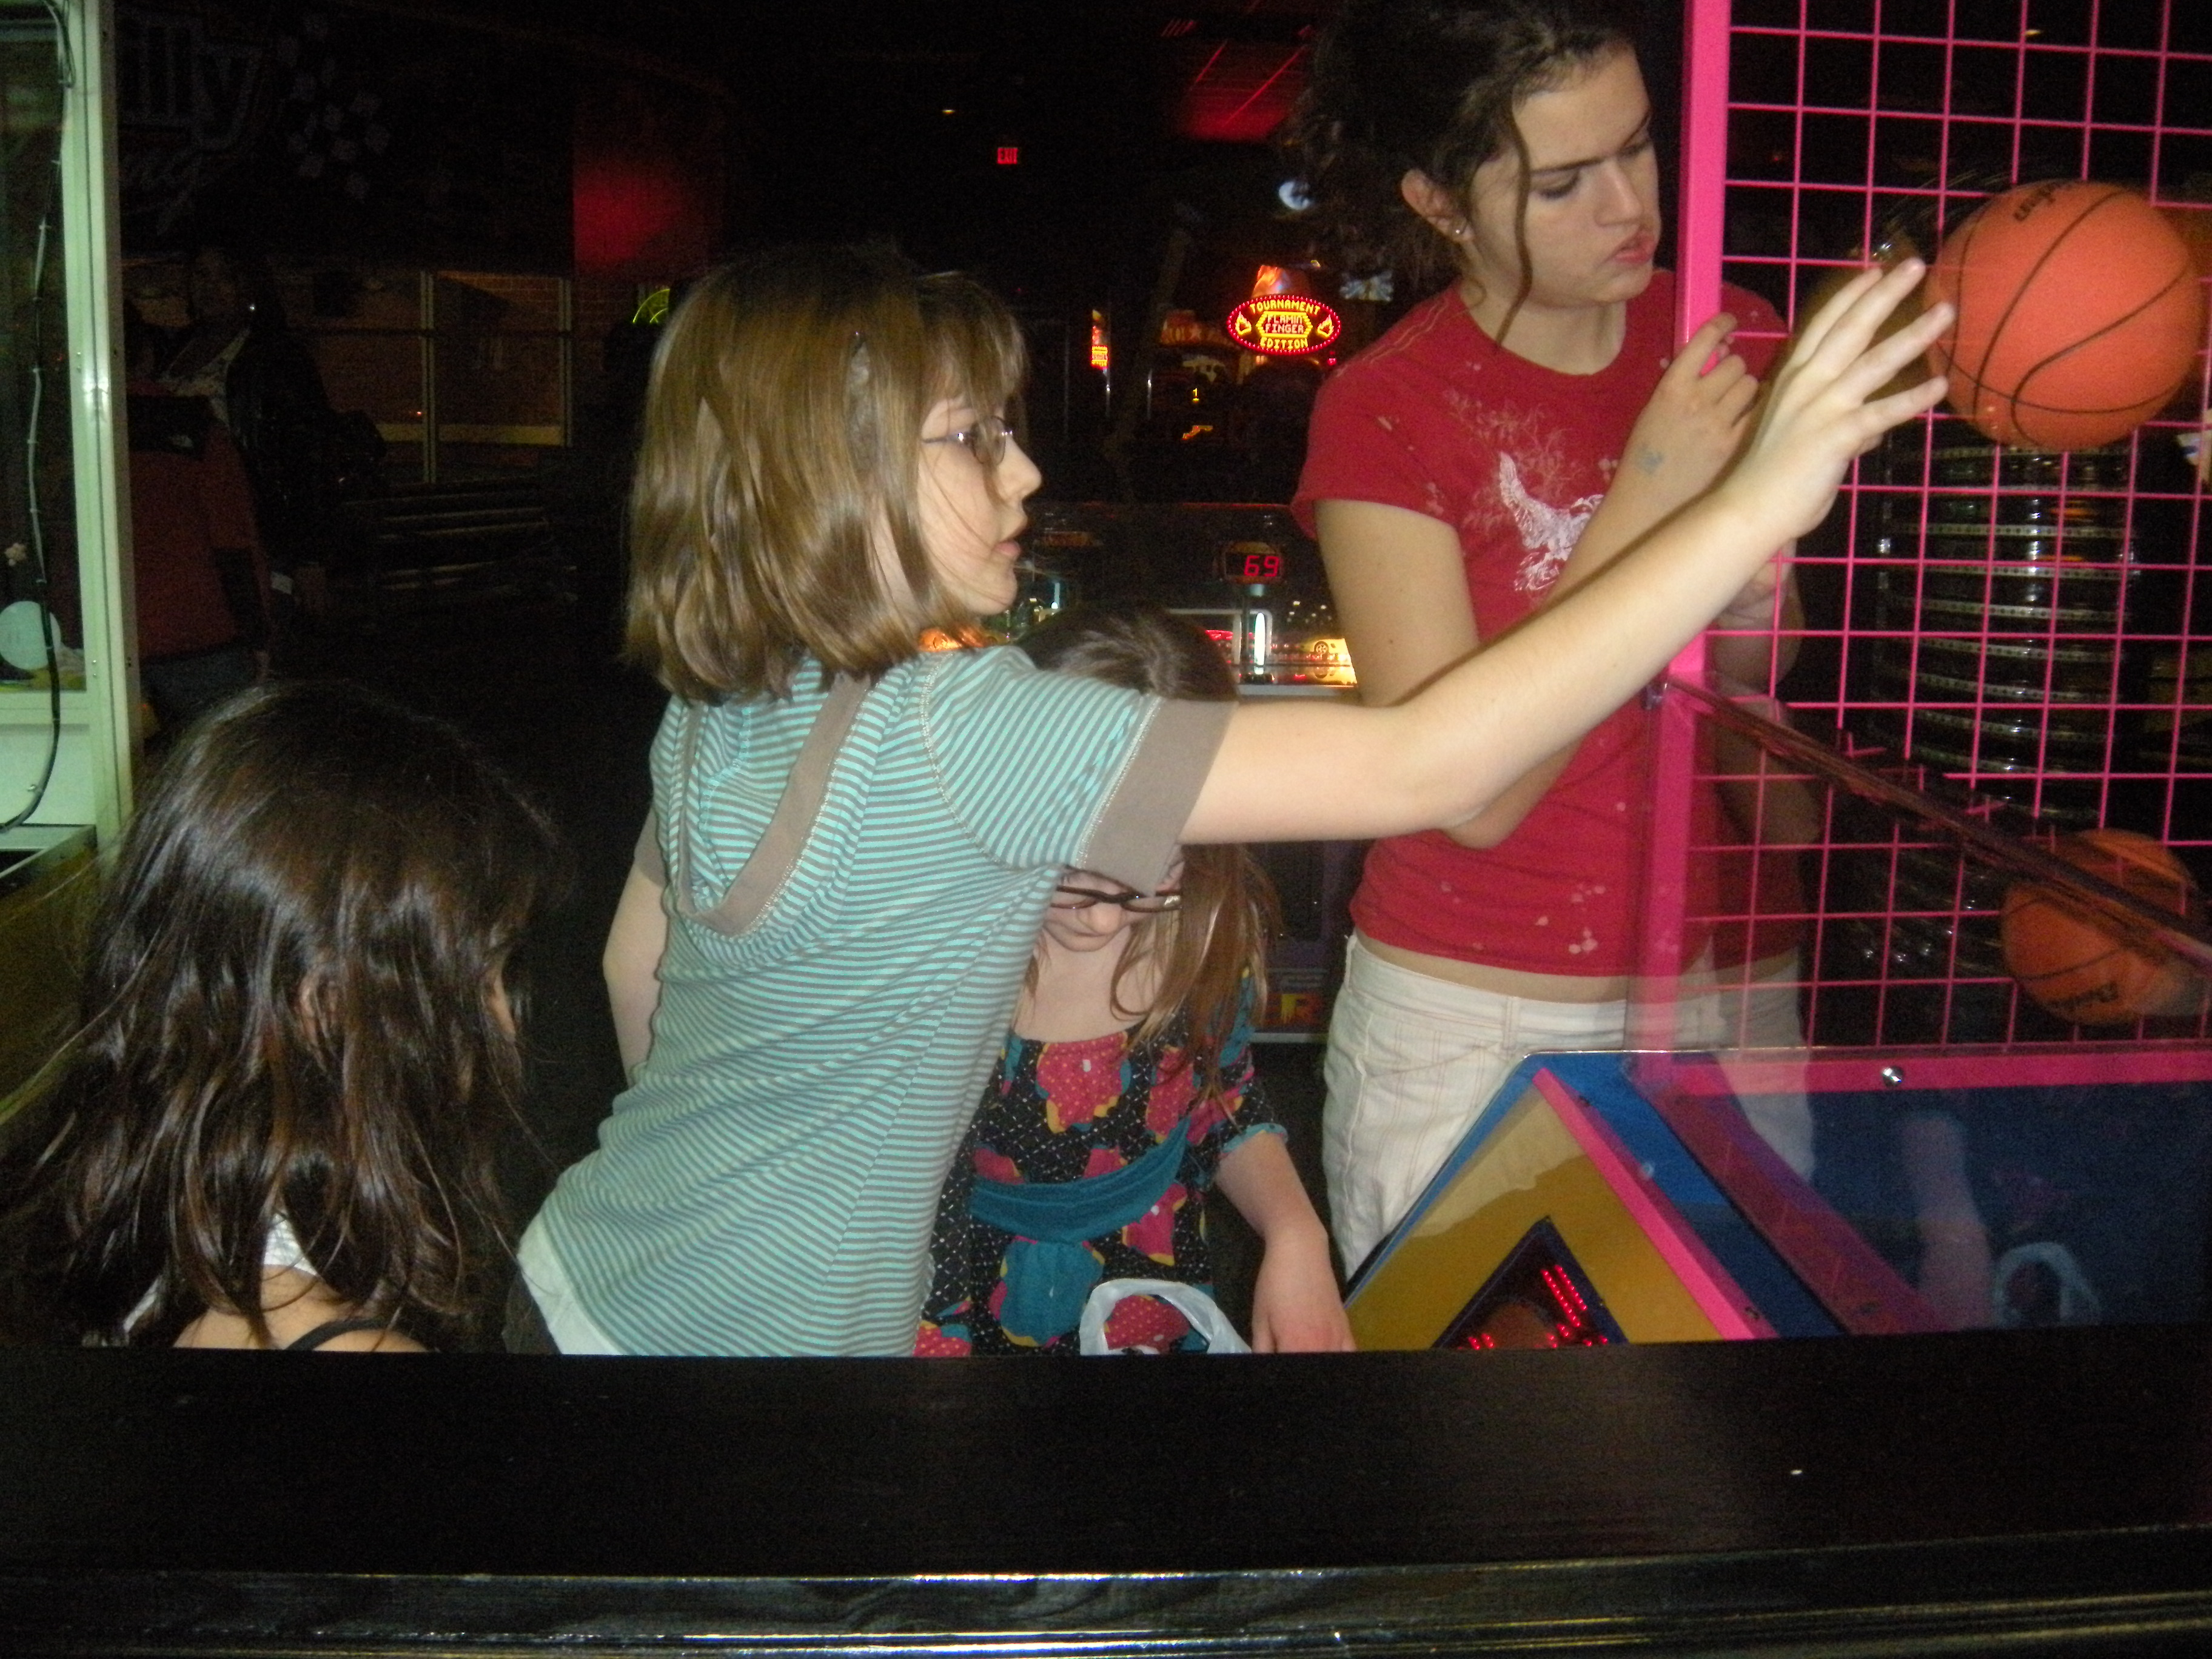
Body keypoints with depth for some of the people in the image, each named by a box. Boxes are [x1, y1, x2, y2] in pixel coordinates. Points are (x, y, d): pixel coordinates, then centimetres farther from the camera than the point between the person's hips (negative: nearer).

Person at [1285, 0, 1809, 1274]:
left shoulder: (1727, 344, 1)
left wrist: (1757, 600, -12)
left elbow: (1751, 686, 11)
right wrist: (1647, 502, -21)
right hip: (1471, 1025, -3)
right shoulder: (1386, 412, -12)